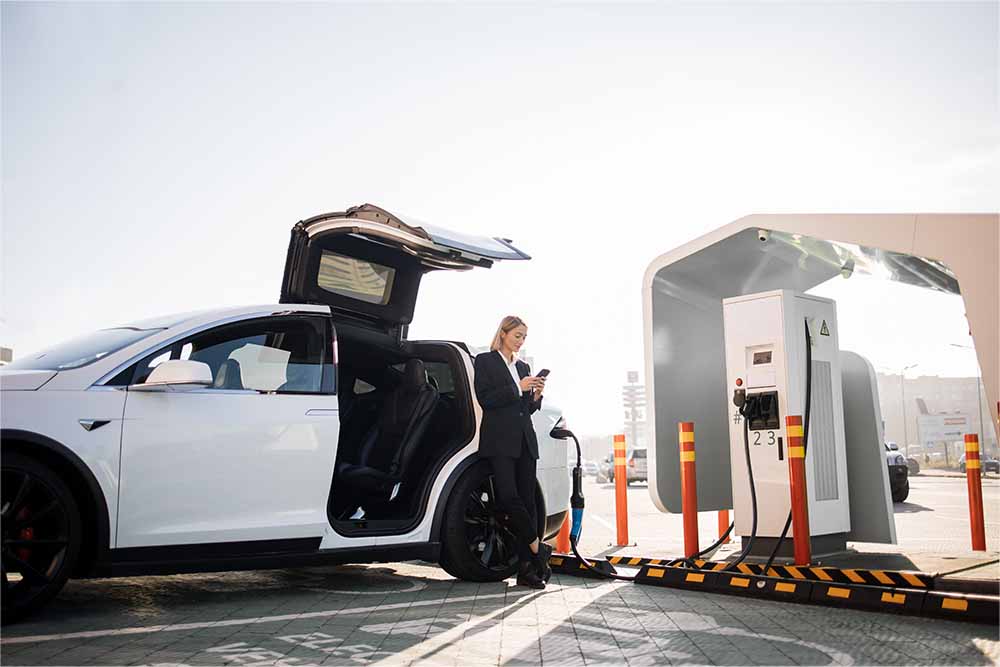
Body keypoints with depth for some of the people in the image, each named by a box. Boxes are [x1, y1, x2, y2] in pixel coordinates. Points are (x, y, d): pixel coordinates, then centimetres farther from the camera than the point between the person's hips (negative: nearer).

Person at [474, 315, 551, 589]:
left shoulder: (523, 367, 22)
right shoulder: (485, 361, 6)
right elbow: (485, 399, -7)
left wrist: (536, 396, 3)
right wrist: (517, 387, -12)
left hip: (525, 442, 6)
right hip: (499, 441, -5)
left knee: (526, 500, -1)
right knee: (508, 497, -19)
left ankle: (526, 568, 0)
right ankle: (538, 548, -4)